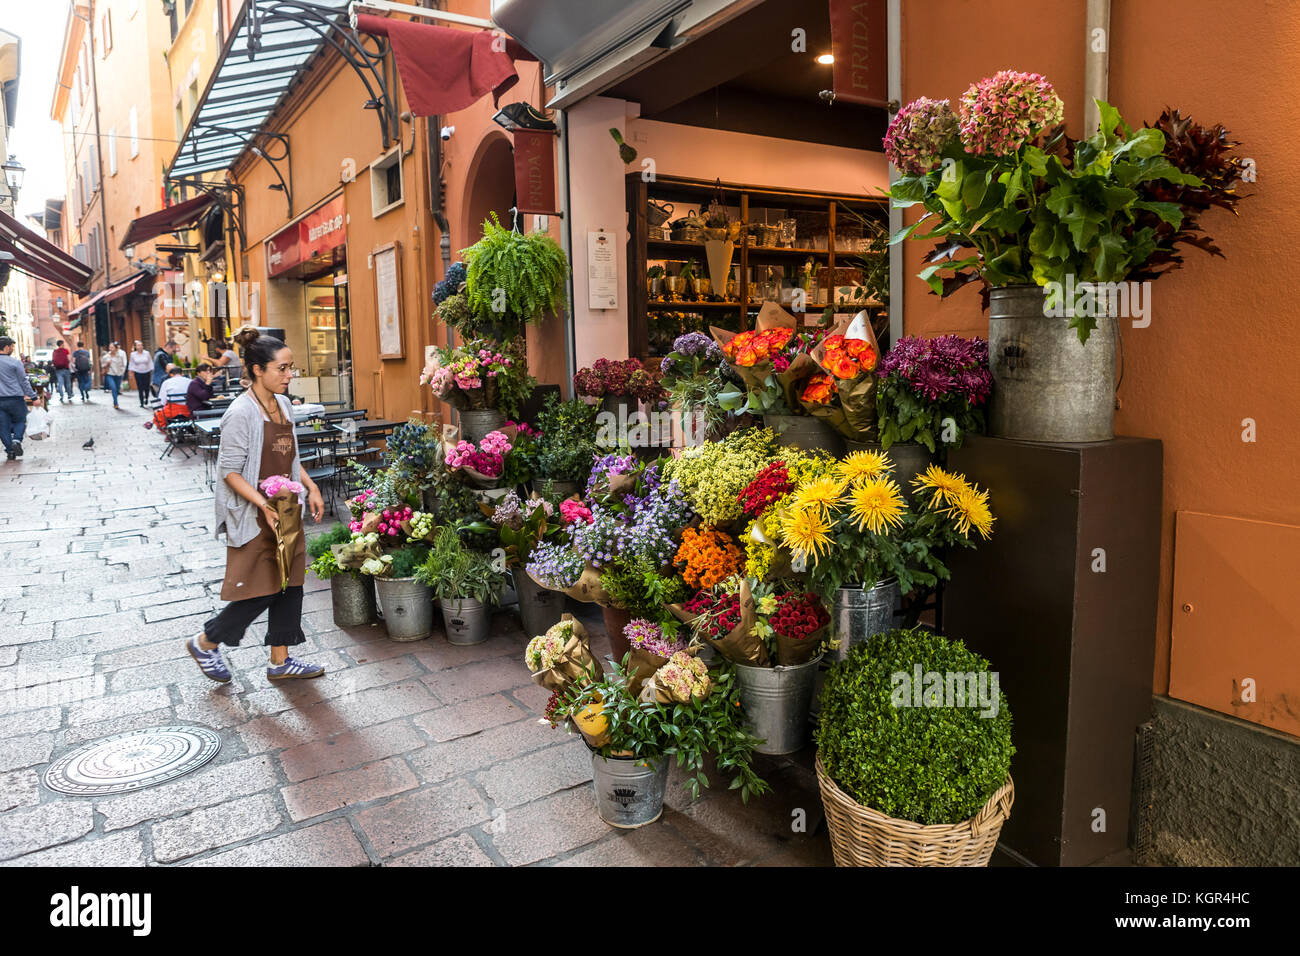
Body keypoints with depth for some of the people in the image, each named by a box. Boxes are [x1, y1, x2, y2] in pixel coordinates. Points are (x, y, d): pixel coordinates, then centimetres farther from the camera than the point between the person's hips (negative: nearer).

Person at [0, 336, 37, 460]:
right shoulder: (15, 363, -7)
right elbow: (24, 382, -5)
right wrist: (33, 397, 2)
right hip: (15, 399, -3)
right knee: (20, 421, 14)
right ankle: (17, 440, -10)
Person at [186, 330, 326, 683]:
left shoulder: (282, 404, 7)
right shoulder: (241, 413, -18)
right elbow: (230, 471, -18)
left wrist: (310, 487, 8)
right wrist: (265, 506, -25)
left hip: (285, 512, 8)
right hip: (254, 518, -8)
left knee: (290, 585, 11)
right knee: (260, 592, -1)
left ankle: (281, 661, 24)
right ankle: (204, 643, 24)